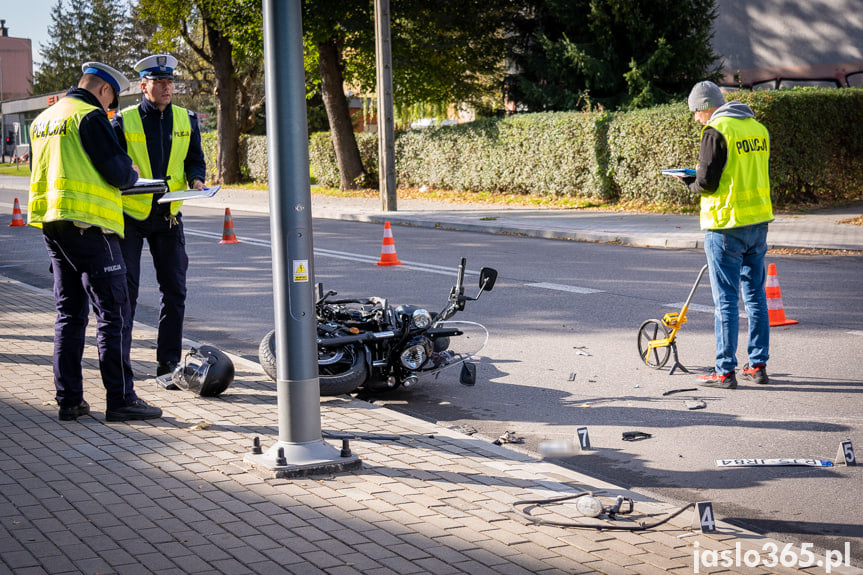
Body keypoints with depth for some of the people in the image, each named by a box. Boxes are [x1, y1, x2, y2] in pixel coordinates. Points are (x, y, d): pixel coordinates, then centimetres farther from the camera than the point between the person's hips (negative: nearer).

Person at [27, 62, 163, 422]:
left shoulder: (44, 119, 18)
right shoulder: (90, 116, -10)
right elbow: (117, 172, -15)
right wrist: (131, 173, 8)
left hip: (51, 224, 9)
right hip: (87, 225, -9)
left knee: (69, 314, 12)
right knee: (113, 313, -4)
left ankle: (69, 400, 13)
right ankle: (120, 399, -4)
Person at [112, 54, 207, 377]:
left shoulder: (186, 120, 7)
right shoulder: (124, 121, -3)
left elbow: (195, 159, 12)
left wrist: (196, 179, -9)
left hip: (168, 217, 3)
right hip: (129, 214, -3)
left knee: (174, 289, 2)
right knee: (125, 288, -2)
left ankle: (169, 360, 11)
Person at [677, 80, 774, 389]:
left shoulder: (716, 131, -12)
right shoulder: (758, 128, 12)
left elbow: (707, 182, -16)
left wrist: (691, 182, 6)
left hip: (726, 225, -7)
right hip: (758, 220, 7)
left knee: (726, 299, -2)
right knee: (755, 294, 14)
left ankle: (725, 371, 1)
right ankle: (758, 365, 19)